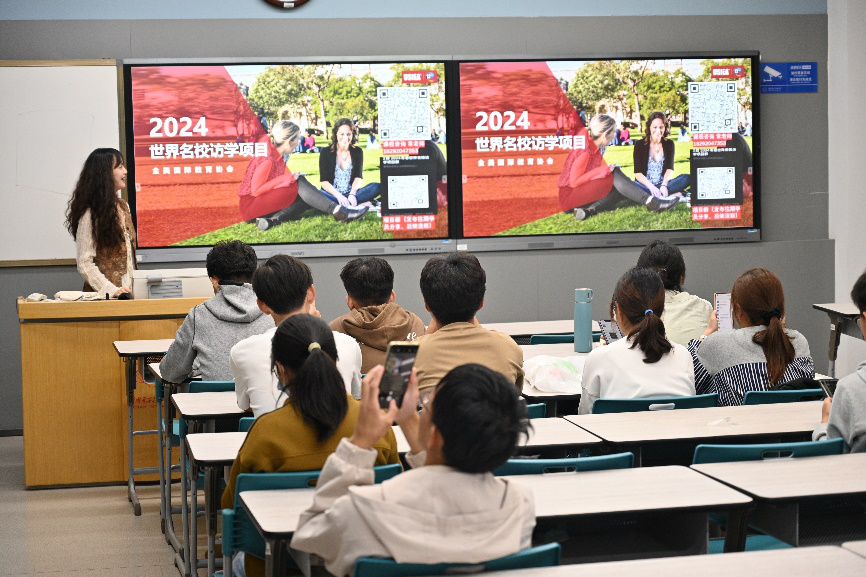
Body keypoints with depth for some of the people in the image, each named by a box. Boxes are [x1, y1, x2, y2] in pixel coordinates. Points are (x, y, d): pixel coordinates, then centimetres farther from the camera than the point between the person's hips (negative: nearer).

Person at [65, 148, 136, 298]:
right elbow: (84, 263, -15)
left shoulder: (123, 206, 10)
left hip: (128, 291, 6)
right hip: (102, 296, -6)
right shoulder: (90, 214, -12)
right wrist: (111, 290, -23)